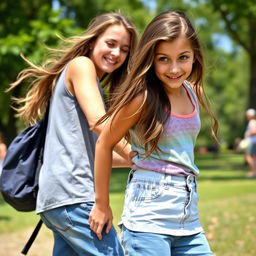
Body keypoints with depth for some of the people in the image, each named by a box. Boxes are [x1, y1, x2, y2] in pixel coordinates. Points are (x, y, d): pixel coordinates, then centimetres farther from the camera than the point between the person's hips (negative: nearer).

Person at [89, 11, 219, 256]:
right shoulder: (143, 98, -12)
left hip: (189, 219, 6)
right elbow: (104, 144, -5)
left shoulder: (193, 91, 6)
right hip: (148, 218, -6)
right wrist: (101, 205, 0)